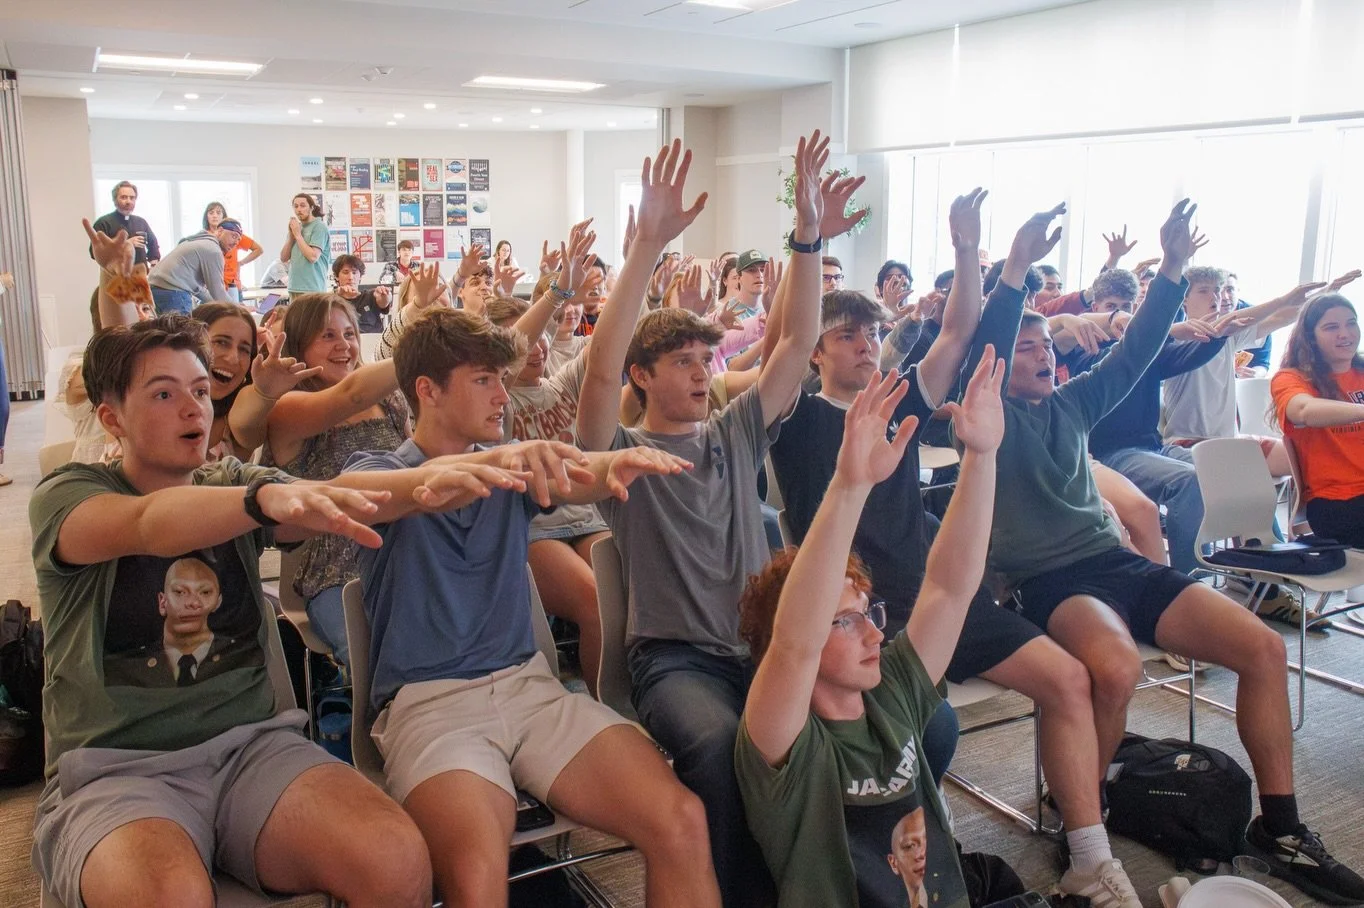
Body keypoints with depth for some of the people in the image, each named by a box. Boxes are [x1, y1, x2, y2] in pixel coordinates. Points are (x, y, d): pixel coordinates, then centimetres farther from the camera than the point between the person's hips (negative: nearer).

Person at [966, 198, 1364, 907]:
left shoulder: (1072, 403, 17)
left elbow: (1134, 352, 14)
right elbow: (978, 352, -18)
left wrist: (1172, 271, 4)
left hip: (1113, 561, 7)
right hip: (1048, 581, -7)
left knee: (1263, 647, -8)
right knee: (1117, 667, -38)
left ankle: (1279, 827, 6)